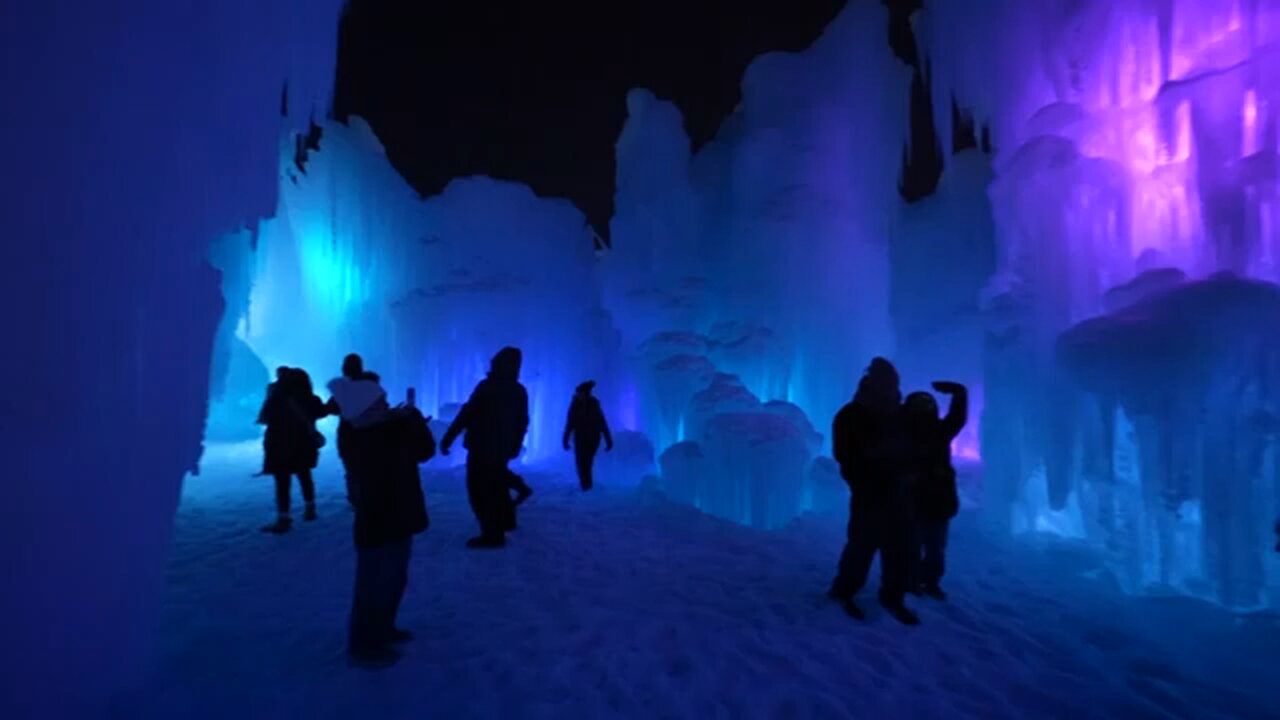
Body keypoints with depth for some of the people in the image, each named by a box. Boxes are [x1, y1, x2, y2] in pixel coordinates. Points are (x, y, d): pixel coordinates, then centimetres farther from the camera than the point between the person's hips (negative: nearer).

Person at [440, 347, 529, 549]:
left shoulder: (487, 387, -16)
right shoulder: (520, 391, 6)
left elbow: (466, 415, -18)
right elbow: (522, 422, 12)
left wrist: (447, 439, -13)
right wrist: (514, 447, 22)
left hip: (482, 448, -7)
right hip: (503, 449, 7)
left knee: (480, 490, 0)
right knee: (496, 485, 24)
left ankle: (492, 535, 1)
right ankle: (504, 520, 38)